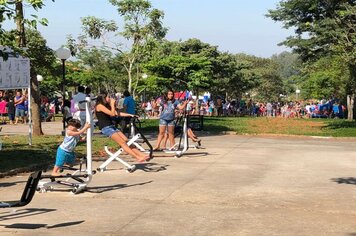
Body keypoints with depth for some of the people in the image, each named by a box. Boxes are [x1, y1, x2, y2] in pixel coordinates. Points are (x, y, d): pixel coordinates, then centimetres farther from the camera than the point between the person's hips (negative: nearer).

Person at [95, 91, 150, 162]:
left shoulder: (106, 106, 19)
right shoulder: (99, 106, -9)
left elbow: (117, 113, 18)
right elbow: (112, 114, -16)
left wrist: (129, 115, 13)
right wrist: (112, 104, -6)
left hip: (112, 127, 9)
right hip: (106, 128, -9)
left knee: (126, 141, -3)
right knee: (122, 143, -16)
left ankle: (141, 154, -9)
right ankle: (137, 157, -20)